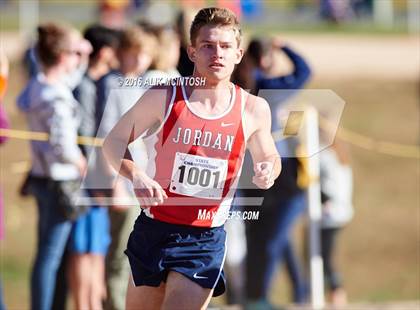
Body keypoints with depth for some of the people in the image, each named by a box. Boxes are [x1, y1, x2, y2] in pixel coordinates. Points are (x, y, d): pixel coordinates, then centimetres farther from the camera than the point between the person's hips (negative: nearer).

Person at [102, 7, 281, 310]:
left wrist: (269, 171, -10)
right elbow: (114, 141, 3)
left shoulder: (253, 109, -2)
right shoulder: (163, 97, -7)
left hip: (206, 241, 0)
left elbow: (269, 157, 16)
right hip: (153, 231, 0)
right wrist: (136, 175, -18)